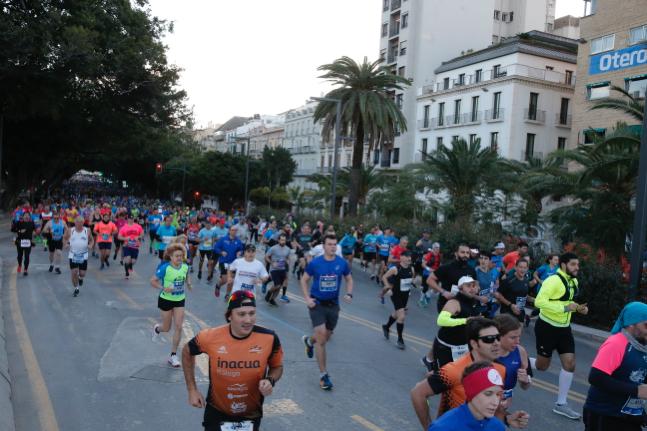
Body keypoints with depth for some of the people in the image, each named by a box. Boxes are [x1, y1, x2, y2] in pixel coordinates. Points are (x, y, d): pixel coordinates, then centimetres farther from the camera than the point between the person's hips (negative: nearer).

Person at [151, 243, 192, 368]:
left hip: (180, 300, 3)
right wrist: (163, 288, -31)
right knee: (167, 328, 10)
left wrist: (189, 284, -6)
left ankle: (173, 355, 10)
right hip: (166, 300, -3)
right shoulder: (165, 268, -20)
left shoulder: (185, 267, -6)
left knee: (178, 327, -3)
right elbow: (153, 281, -15)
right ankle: (157, 329, 49)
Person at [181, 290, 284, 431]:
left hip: (252, 414, 2)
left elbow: (277, 367, -1)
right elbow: (187, 352, 1)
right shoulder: (211, 337, -21)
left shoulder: (269, 338, -21)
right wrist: (192, 390, 0)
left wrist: (270, 381, -21)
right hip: (217, 411, -1)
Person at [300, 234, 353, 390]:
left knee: (326, 337, 17)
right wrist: (307, 298, -9)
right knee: (321, 339, -9)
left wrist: (349, 294, -7)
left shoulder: (342, 263, -5)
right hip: (317, 303, -3)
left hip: (333, 304, 3)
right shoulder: (315, 263, -10)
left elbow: (349, 279, 10)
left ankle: (309, 341, 53)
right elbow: (304, 280, 2)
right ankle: (323, 375, 2)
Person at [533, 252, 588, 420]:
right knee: (542, 366, 3)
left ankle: (561, 404, 14)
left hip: (564, 328, 8)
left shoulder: (574, 281, 6)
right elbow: (539, 302, -31)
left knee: (570, 364, 2)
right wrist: (566, 307, -31)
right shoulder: (553, 280, -22)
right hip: (547, 327, -8)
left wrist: (578, 308, 1)